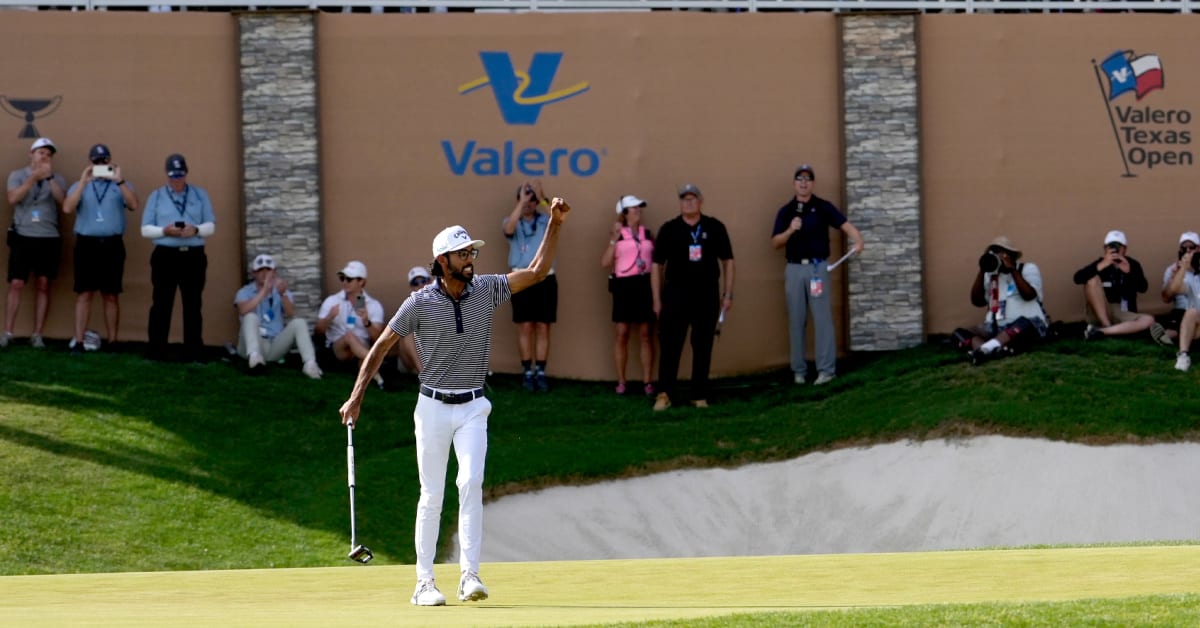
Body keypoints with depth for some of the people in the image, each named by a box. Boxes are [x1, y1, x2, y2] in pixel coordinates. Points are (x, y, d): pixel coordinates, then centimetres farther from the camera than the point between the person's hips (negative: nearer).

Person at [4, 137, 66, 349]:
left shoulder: (58, 179, 8)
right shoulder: (17, 175, 6)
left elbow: (63, 202, -9)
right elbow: (13, 199, -12)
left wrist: (50, 178, -18)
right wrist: (33, 178, -19)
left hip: (49, 239, 1)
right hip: (22, 237, -1)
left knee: (43, 285, 1)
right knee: (16, 284, -5)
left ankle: (37, 335, 5)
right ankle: (7, 333, -3)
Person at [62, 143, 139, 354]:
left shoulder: (121, 185, 10)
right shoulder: (79, 186, 12)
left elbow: (133, 205, -9)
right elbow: (67, 208, -6)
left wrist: (120, 181, -20)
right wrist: (83, 182, -14)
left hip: (112, 245, 0)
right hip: (87, 243, 0)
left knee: (111, 295, 3)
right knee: (84, 293, -3)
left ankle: (111, 342, 8)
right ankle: (78, 342, -4)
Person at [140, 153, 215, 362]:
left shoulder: (200, 195, 10)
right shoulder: (156, 196, 9)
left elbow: (211, 226, 6)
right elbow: (146, 229, 5)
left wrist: (196, 230, -15)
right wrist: (165, 231, -14)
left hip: (193, 256, 1)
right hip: (165, 256, -1)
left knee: (192, 305, 3)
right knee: (161, 304, -1)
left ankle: (195, 353, 5)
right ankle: (156, 352, 2)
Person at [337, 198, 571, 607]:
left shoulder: (486, 290, -1)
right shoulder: (420, 303, -8)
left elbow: (536, 272, -2)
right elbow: (382, 345, -1)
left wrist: (554, 225, -12)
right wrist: (356, 396, -4)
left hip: (473, 408, 2)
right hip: (433, 407, -2)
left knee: (471, 484, -15)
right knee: (432, 496, 2)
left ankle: (470, 576, -15)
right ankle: (424, 582, 9)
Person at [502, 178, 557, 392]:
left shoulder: (546, 220, 8)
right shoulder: (513, 222, 6)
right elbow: (509, 229, -18)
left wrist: (541, 196, -22)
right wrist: (521, 201, -20)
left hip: (545, 278, 1)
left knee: (543, 327, 2)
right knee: (525, 327, 0)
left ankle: (540, 373, 6)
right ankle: (527, 373, 5)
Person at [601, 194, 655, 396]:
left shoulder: (647, 234, 8)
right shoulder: (618, 234, 4)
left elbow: (657, 259, 12)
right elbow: (605, 262, -5)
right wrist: (614, 239, -13)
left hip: (645, 284, 1)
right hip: (624, 285, -1)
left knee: (646, 334, 2)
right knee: (622, 334, 1)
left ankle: (647, 381, 5)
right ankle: (621, 382, 7)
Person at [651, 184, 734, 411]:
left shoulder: (715, 228, 3)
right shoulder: (669, 229, 2)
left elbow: (727, 261, 9)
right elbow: (657, 265, 5)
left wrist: (728, 294, 4)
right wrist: (657, 299, 1)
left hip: (707, 295, 1)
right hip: (676, 293, -1)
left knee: (703, 347, 6)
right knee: (670, 345, -6)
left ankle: (699, 395, 13)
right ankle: (664, 394, -3)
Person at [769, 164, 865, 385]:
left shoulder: (823, 207, 1)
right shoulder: (785, 211, 7)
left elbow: (845, 225, -10)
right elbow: (775, 242, 4)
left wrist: (857, 240, -30)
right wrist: (790, 230, -15)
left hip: (818, 267, -3)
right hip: (794, 269, 3)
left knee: (822, 318, -5)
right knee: (796, 321, 7)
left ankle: (827, 369, -3)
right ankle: (799, 369, 14)